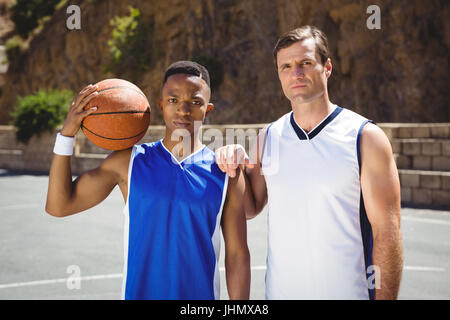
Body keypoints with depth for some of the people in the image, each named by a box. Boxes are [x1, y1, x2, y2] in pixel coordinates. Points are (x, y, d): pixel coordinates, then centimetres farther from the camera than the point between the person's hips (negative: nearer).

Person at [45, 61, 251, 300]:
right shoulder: (129, 162, -2)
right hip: (137, 292, 1)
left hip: (202, 294, 0)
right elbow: (59, 206, 0)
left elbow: (237, 256, -2)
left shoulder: (226, 173, -4)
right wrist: (67, 134, -7)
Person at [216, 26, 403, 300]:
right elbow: (251, 209, 11)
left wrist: (385, 297, -13)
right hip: (280, 290, 4)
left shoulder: (366, 137, -9)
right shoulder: (268, 138, 3)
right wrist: (234, 171, -6)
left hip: (349, 291, -3)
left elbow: (387, 233, -9)